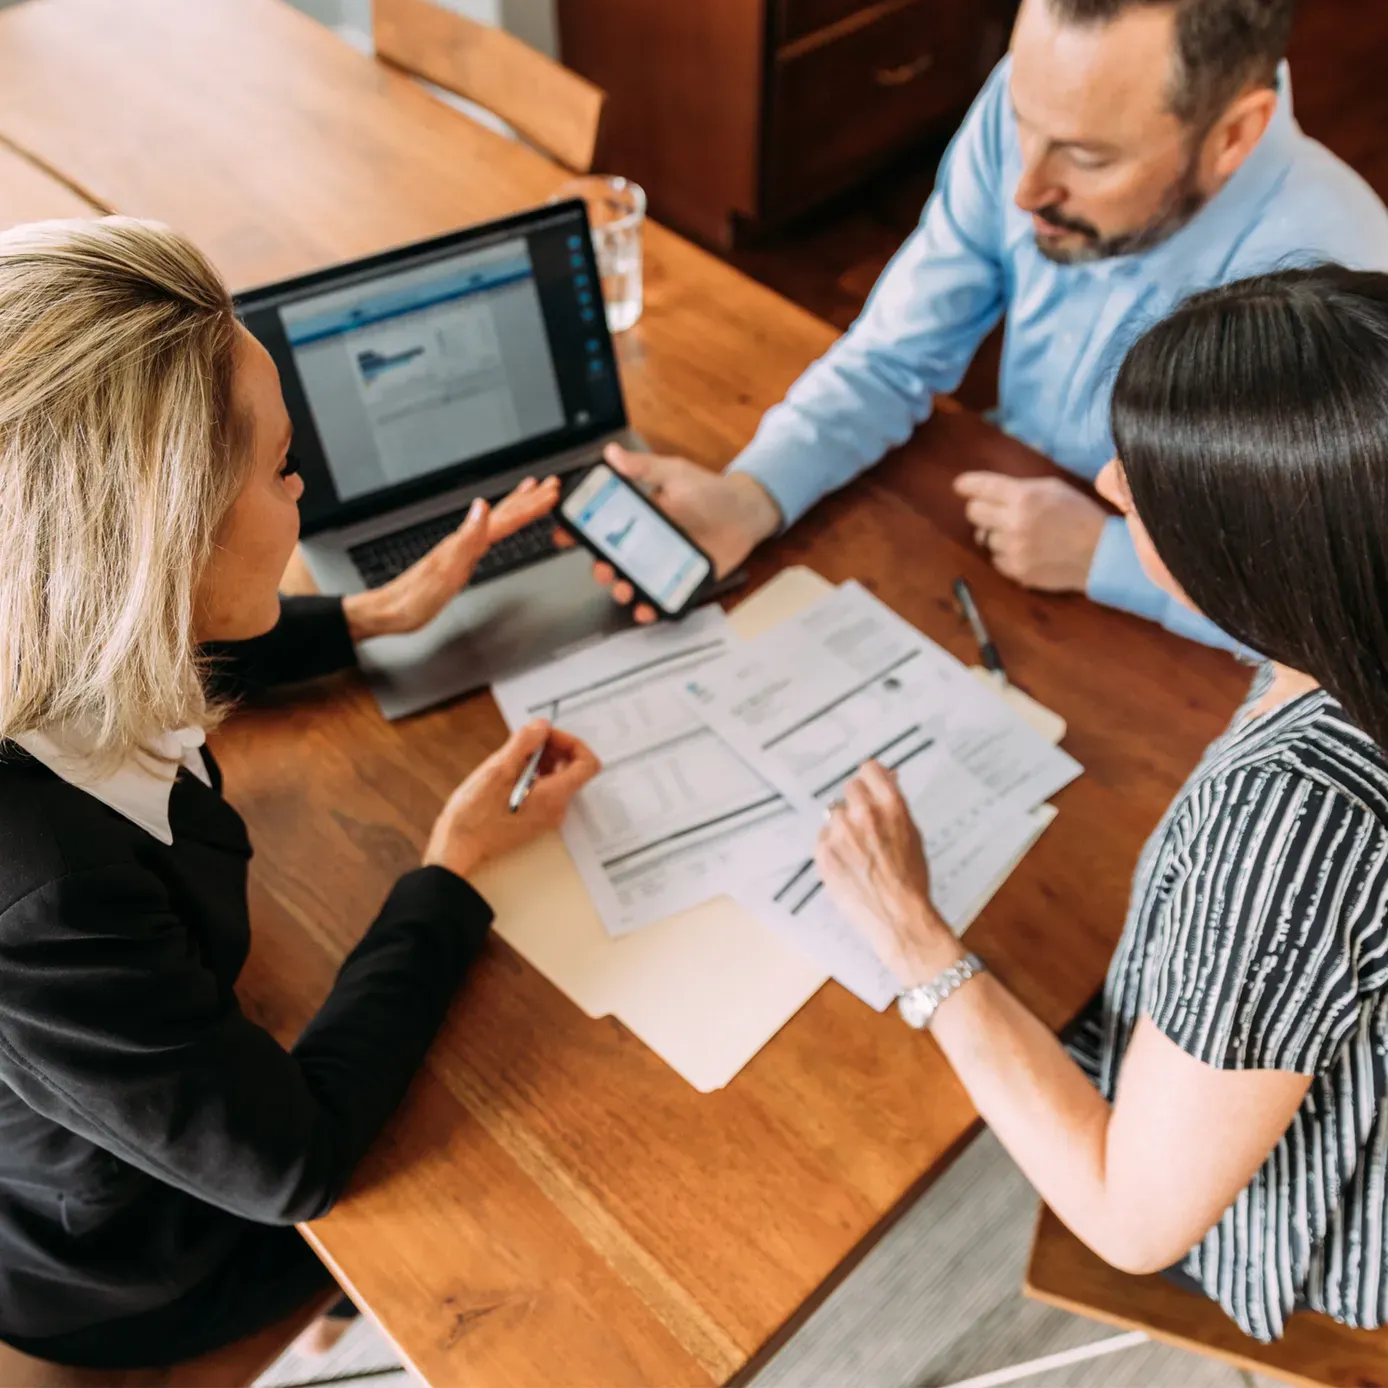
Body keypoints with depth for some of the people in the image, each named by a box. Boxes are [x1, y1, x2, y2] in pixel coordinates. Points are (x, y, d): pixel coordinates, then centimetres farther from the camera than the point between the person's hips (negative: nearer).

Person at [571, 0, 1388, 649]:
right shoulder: (1040, 102, -18)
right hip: (1009, 524, 5)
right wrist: (750, 498, -26)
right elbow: (896, 358, -10)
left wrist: (1102, 557, -25)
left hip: (1174, 666, -4)